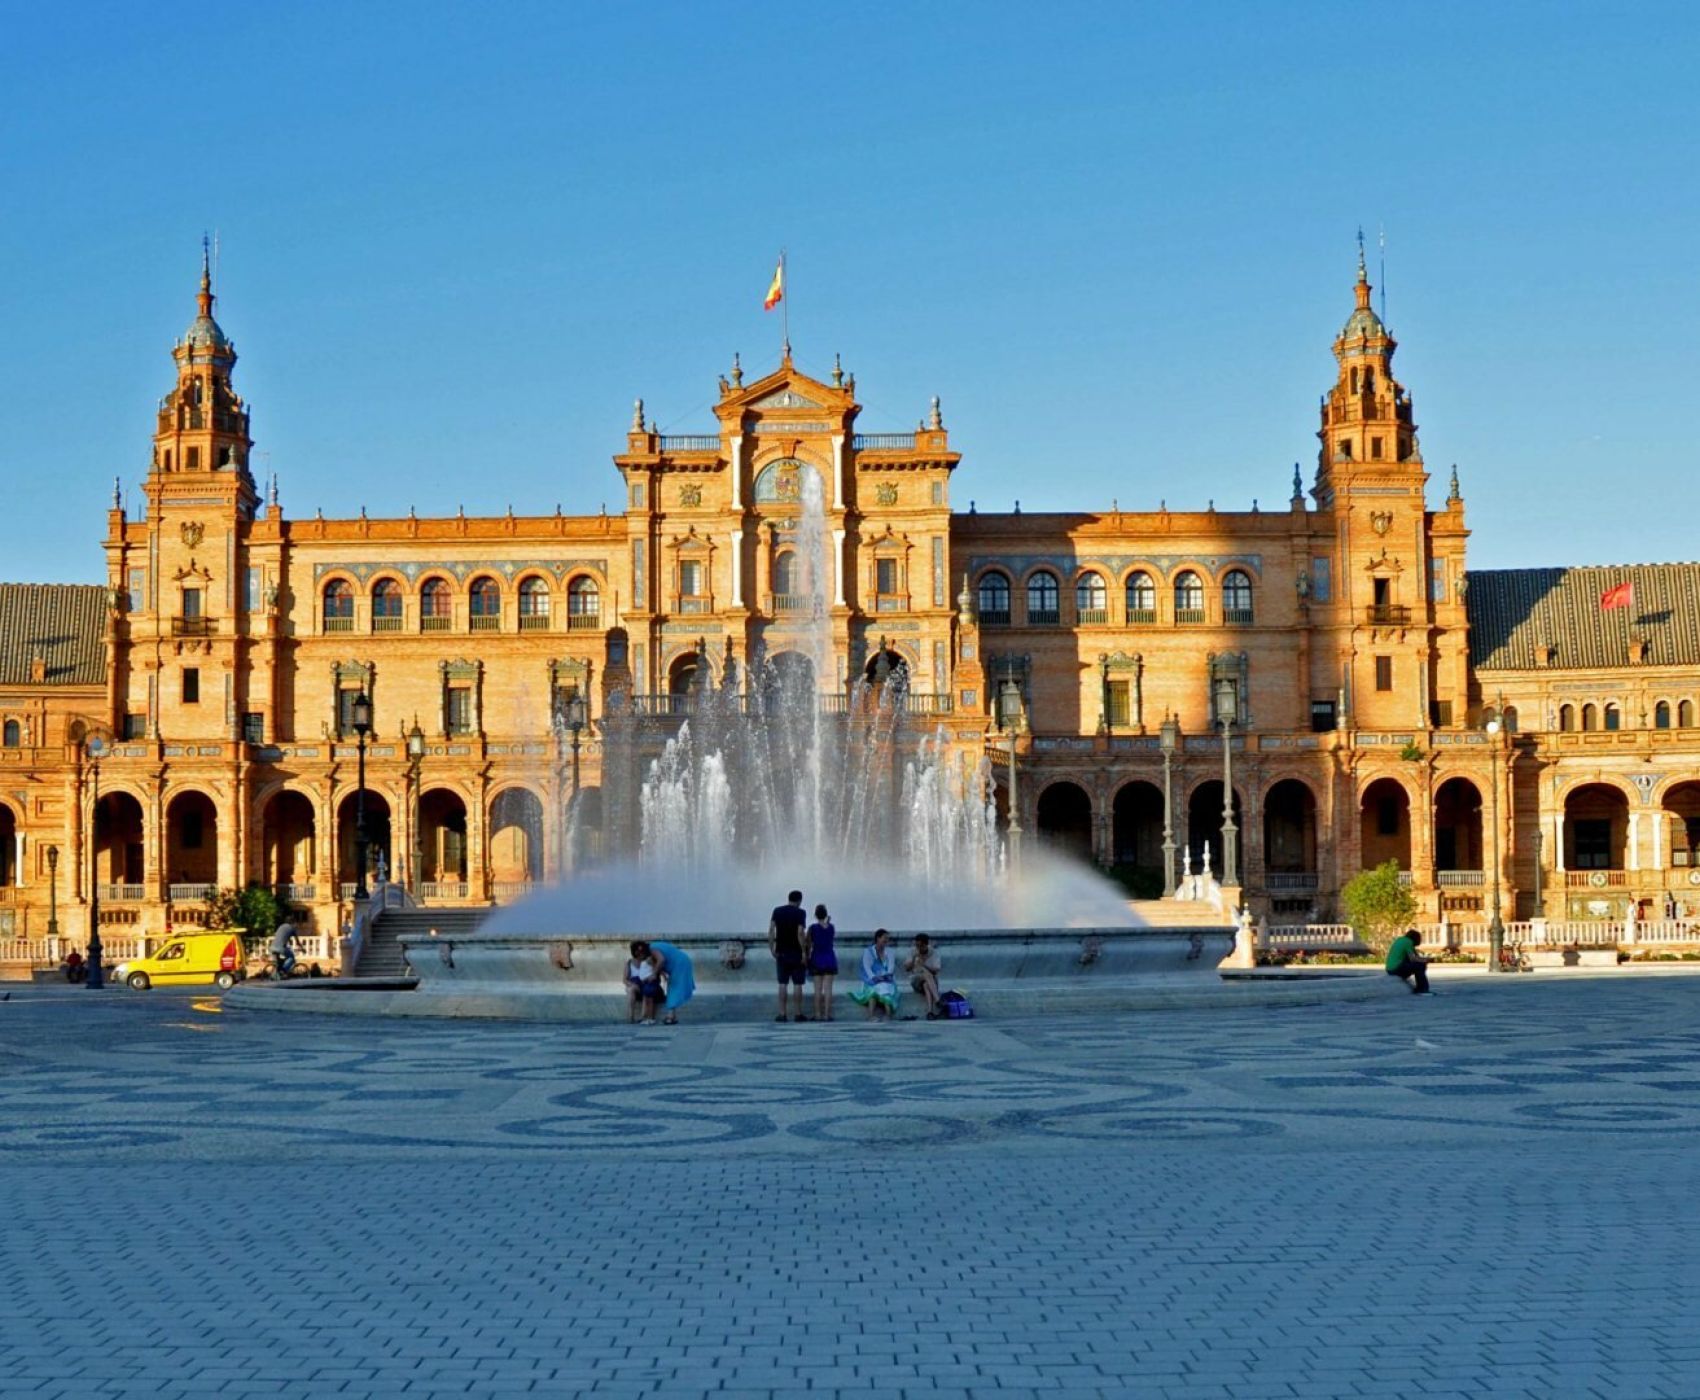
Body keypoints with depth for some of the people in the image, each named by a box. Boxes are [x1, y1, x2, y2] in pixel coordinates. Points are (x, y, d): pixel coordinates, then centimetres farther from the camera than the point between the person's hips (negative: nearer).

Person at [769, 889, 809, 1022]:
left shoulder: (777, 911, 6)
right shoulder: (800, 913, -6)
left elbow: (771, 931, -1)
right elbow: (800, 933, -15)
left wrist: (771, 949, 3)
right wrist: (804, 952, -11)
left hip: (781, 953, 3)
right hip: (796, 953, -3)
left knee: (782, 984, 6)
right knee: (797, 984, 2)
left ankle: (782, 1014, 2)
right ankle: (797, 1013, 1)